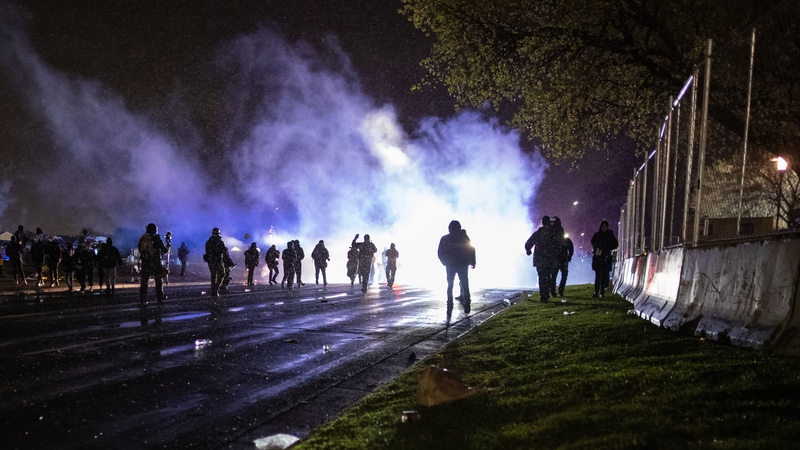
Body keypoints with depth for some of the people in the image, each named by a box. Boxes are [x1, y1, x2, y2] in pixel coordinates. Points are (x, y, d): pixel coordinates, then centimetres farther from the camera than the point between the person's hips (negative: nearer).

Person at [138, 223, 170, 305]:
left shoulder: (142, 239, 4)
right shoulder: (156, 238, -8)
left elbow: (140, 250, 14)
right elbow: (165, 250, -3)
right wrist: (168, 246, 17)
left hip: (145, 263, 3)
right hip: (156, 263, -3)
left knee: (144, 281, 5)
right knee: (159, 281, 12)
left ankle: (142, 299, 1)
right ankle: (160, 297, 19)